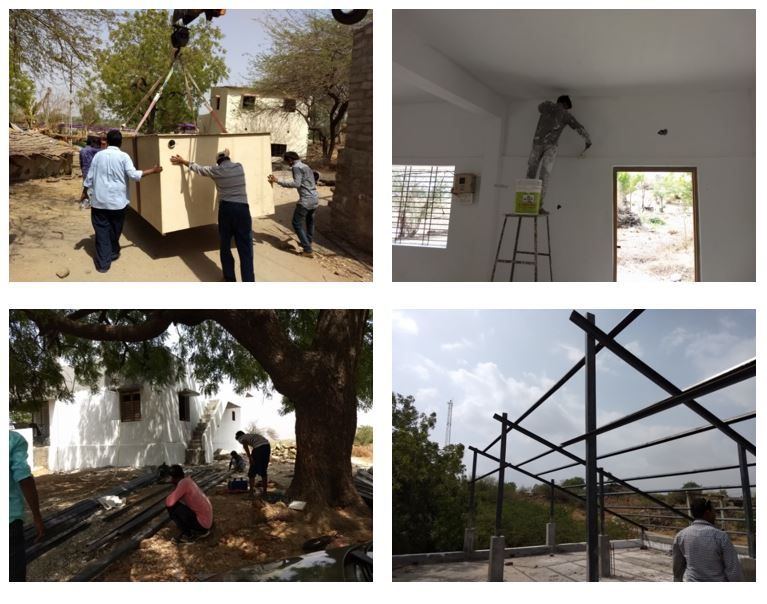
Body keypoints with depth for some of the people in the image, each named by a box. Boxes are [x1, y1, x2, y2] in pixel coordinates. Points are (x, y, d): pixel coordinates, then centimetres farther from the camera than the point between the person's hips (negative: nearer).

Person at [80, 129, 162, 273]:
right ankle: (113, 253, 36)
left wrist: (84, 193, 19)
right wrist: (153, 170, -6)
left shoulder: (98, 155, 3)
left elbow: (89, 177, 6)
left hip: (99, 200, 1)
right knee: (115, 229, 18)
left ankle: (103, 263, -1)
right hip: (117, 200, -1)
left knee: (102, 231, 3)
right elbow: (133, 175, -13)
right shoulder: (123, 156, -6)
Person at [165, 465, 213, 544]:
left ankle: (187, 535, -1)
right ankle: (201, 531, 15)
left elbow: (169, 502, -24)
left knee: (171, 507, -11)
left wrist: (168, 498, -3)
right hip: (207, 521, 9)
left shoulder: (183, 483, -18)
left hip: (201, 522, -9)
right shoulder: (188, 481, 8)